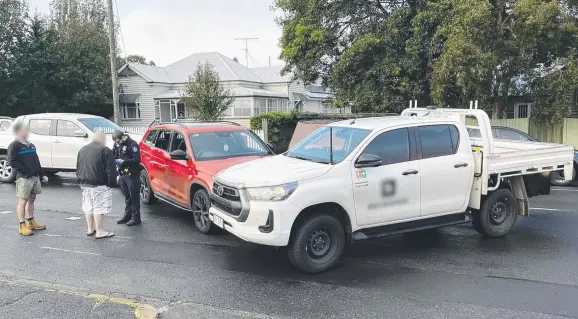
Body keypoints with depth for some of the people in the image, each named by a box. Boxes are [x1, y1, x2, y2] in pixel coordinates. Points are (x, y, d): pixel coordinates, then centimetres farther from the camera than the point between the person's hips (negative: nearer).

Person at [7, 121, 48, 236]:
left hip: (35, 177, 7)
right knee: (23, 201, -1)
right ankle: (22, 225, 5)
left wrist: (42, 175, 16)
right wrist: (26, 171, -18)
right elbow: (13, 162, -14)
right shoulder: (14, 146, -6)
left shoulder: (31, 145, 16)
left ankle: (31, 222, 26)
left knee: (31, 200, 15)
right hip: (23, 178, -7)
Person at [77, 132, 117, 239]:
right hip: (98, 185, -8)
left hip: (84, 184, 8)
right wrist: (111, 183, -7)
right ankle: (99, 232, -1)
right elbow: (110, 170, -15)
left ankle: (90, 229, 25)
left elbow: (78, 168, 21)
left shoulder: (82, 150, 15)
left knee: (88, 207, 16)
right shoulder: (105, 151, -11)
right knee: (99, 207, -4)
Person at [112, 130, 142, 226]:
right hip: (122, 175, 7)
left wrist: (123, 161, -22)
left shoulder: (132, 144, -14)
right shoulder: (117, 145, 9)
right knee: (127, 197, 16)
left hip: (132, 175, -7)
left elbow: (137, 160, -20)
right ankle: (127, 215, 25)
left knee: (134, 197, -1)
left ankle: (135, 218, 6)